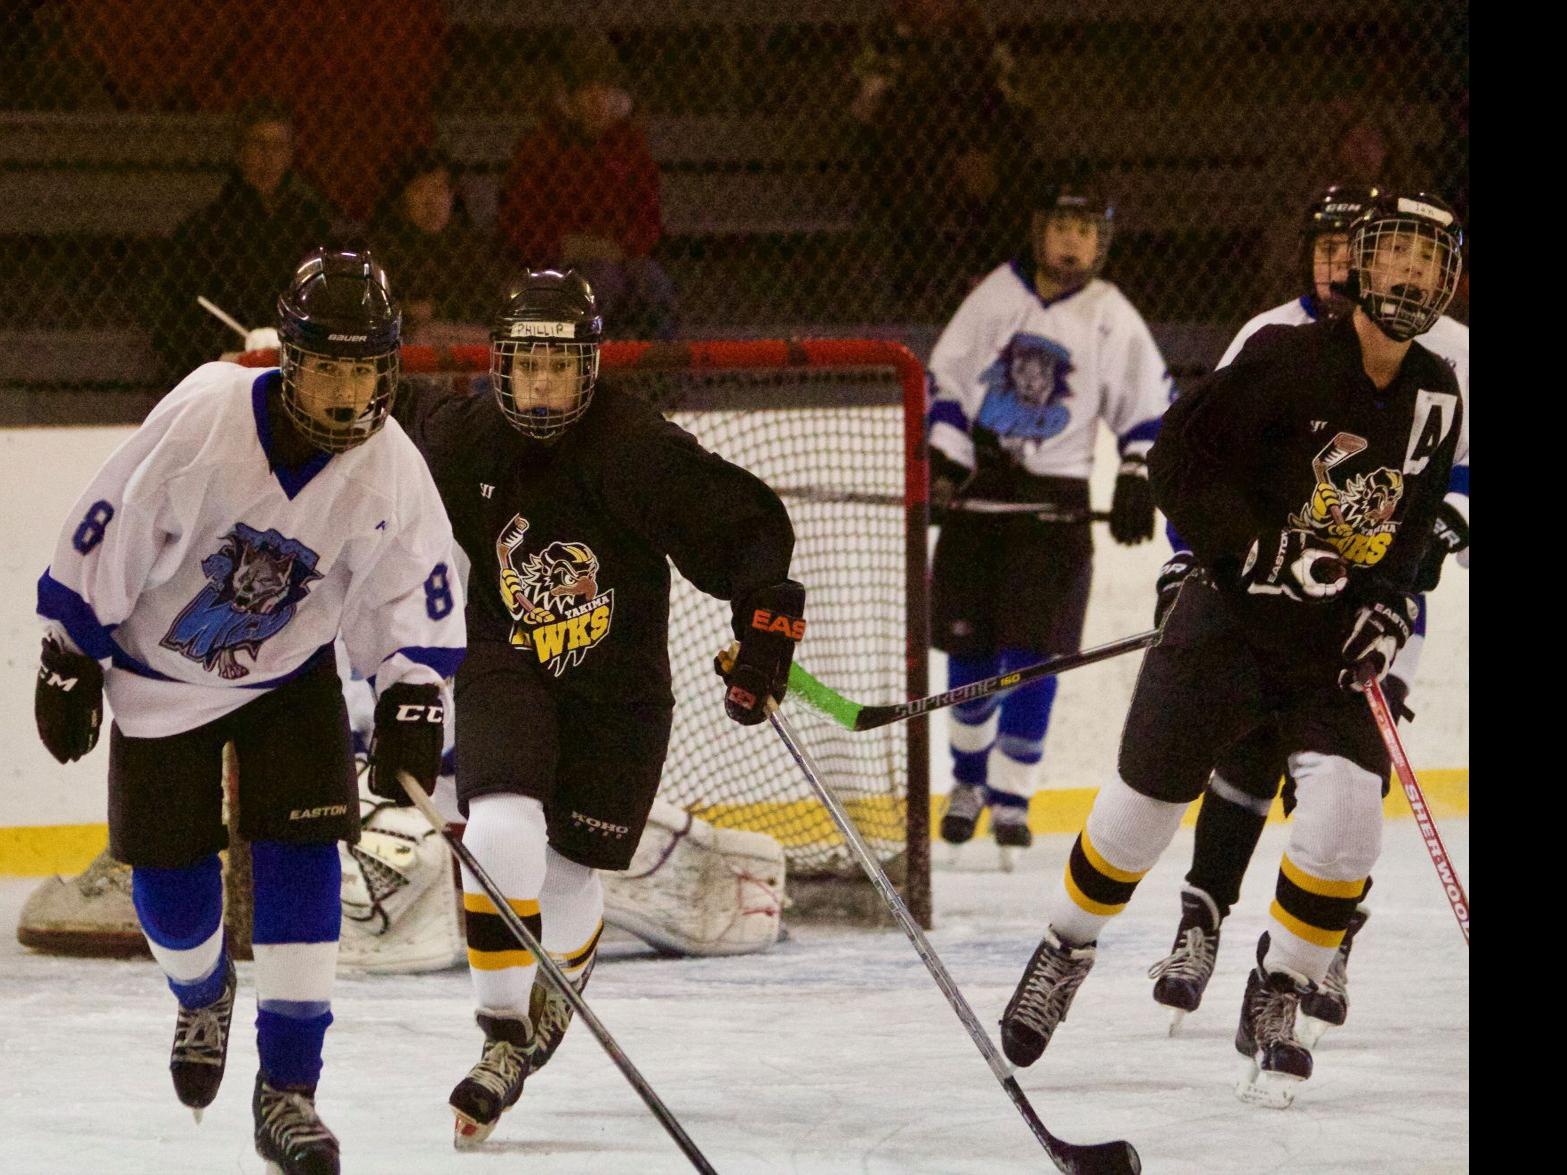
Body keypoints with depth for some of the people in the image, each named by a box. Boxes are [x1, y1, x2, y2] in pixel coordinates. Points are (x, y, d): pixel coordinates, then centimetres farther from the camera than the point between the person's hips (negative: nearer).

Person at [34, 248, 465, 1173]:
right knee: (169, 874, 4)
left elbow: (417, 600, -9)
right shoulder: (205, 418, -29)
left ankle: (288, 1090, -9)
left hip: (290, 675, 1)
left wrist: (411, 704, -22)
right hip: (157, 670, -1)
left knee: (300, 857, -14)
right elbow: (105, 533, -19)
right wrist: (69, 661, -12)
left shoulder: (391, 471, -20)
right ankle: (204, 996, 40)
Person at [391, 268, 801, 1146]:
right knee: (503, 834, -23)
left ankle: (555, 994, 41)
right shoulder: (461, 439, -11)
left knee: (568, 875, 6)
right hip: (506, 671, 1)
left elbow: (750, 527, -14)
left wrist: (767, 627, -22)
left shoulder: (640, 448, -20)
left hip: (619, 689, -1)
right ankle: (506, 1041, -13)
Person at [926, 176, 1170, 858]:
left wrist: (1135, 482, -6)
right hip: (976, 491, 2)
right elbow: (946, 379, 6)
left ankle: (1011, 800, -2)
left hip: (1054, 496, -2)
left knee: (1032, 655, -9)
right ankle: (969, 781, 24)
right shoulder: (996, 296, 2)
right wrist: (944, 461, -5)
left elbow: (1147, 408, 6)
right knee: (969, 649, 5)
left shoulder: (1113, 320, 0)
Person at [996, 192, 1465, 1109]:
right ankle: (1064, 951, 30)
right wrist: (1259, 550, -22)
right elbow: (1181, 459, -15)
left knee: (1347, 808, -17)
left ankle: (1277, 1002, 0)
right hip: (1230, 620, -3)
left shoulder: (1439, 398, 3)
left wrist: (1388, 604, 2)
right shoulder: (1288, 360, -15)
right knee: (1144, 803, 3)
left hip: (1335, 647, 3)